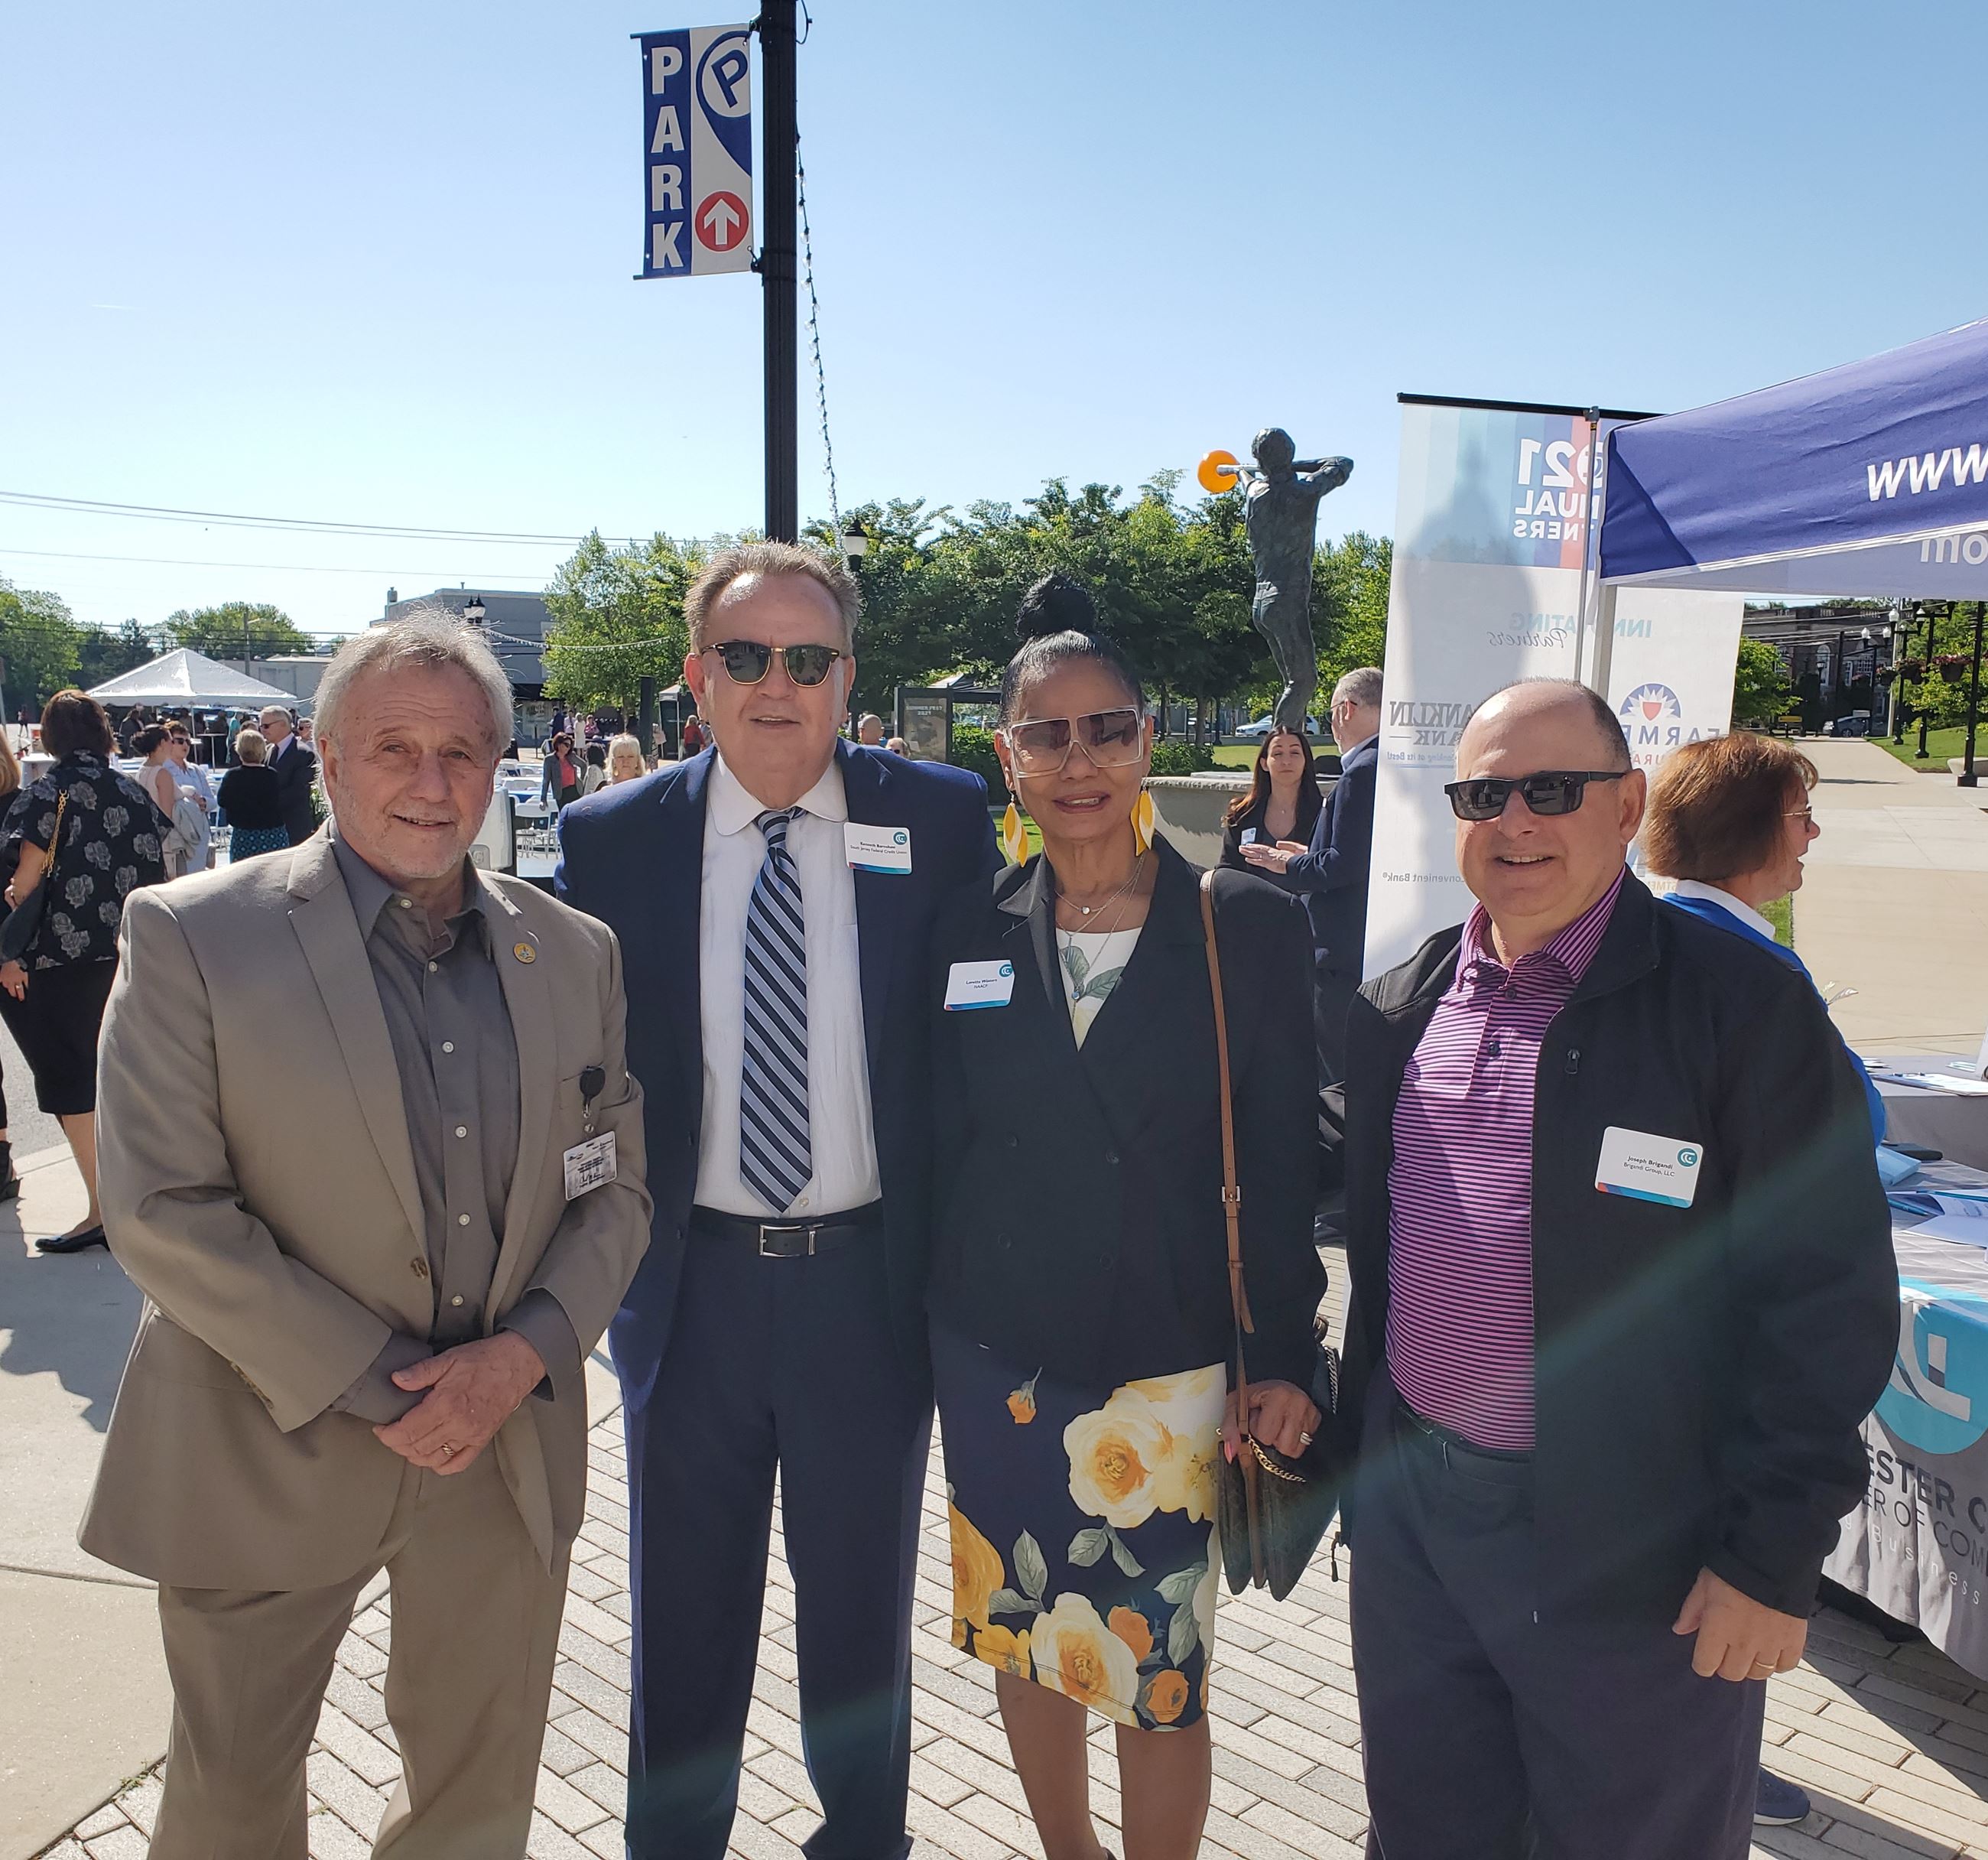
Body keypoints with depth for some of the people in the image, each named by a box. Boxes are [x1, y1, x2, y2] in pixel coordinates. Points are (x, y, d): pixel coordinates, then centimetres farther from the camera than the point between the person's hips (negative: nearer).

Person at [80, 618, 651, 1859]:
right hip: (271, 1456, -2)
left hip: (510, 1448, 3)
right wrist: (371, 1388, -17)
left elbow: (616, 1188, 4)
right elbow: (163, 1211, -14)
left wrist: (526, 1352, -12)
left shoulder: (574, 953, 1)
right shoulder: (192, 936, -10)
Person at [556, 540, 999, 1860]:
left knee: (863, 1604, 21)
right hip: (690, 1282, 1)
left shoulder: (942, 818, -6)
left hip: (872, 1277, 0)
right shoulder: (611, 838, -4)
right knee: (685, 1613, 20)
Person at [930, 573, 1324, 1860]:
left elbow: (1281, 1162, -4)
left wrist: (1285, 1356, -5)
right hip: (998, 1356, 3)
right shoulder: (969, 933, 0)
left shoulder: (1248, 928, -7)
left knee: (1159, 1674, 6)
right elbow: (941, 1145, 5)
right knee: (1024, 1641, 19)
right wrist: (928, 1335, 4)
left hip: (1169, 1366, -3)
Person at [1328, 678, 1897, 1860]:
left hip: (1635, 1548, -4)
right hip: (1409, 1510, 5)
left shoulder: (1743, 1006, -13)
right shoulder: (1402, 1006, 3)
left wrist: (1775, 1557, -11)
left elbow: (1827, 1296, -12)